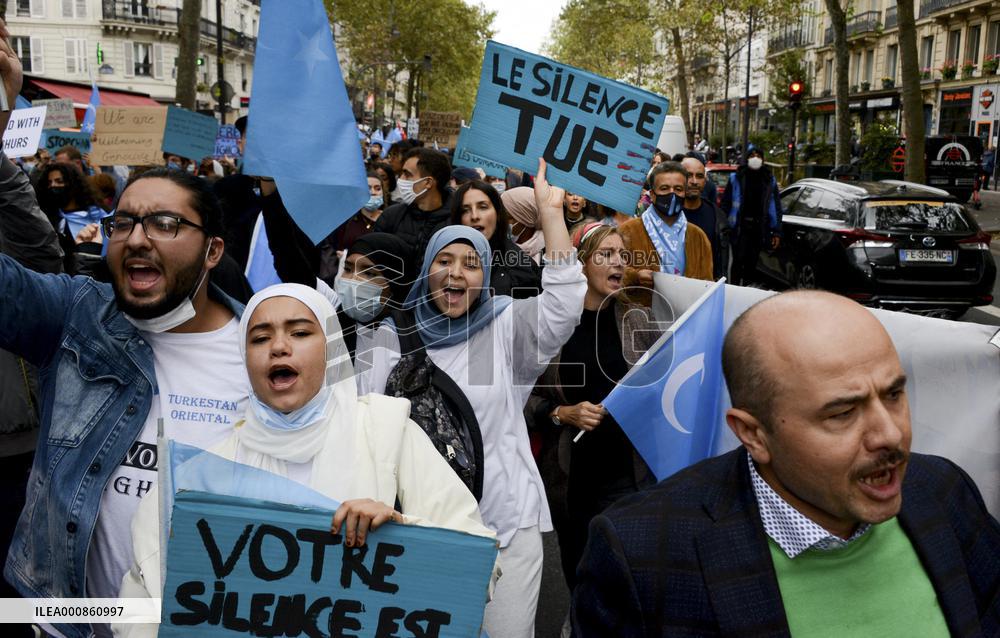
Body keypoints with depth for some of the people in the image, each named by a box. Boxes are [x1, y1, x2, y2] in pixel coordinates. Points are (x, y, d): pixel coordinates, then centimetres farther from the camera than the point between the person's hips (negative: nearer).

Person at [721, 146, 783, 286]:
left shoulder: (769, 180, 8)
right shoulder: (736, 178, 2)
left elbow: (776, 206, 8)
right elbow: (725, 202, 0)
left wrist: (777, 232, 2)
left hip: (759, 228, 2)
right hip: (740, 226, -2)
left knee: (752, 262, 9)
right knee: (738, 261, -7)